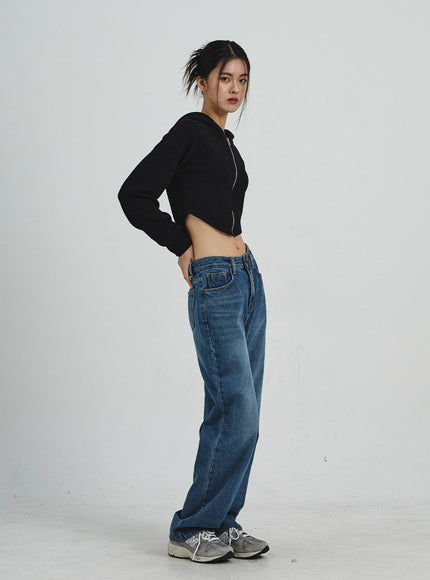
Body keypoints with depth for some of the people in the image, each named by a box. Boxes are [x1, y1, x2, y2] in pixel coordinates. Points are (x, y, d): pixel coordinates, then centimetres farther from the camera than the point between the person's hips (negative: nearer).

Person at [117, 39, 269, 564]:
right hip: (215, 284, -9)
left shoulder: (223, 140, 18)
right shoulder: (190, 129, -7)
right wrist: (184, 248, -5)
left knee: (240, 412, 8)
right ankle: (191, 529, 1)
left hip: (247, 276, 9)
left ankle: (223, 523, 16)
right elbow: (134, 194, -13)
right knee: (236, 408, -11)